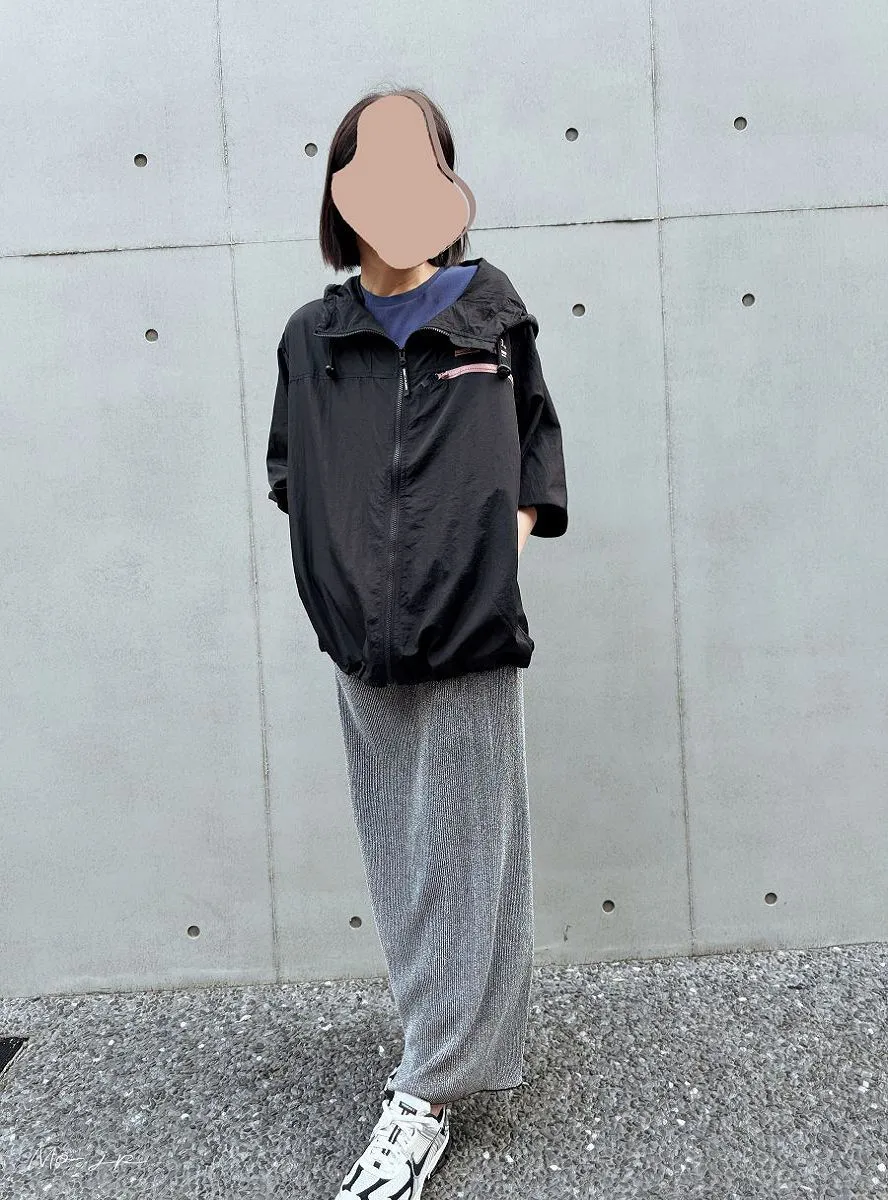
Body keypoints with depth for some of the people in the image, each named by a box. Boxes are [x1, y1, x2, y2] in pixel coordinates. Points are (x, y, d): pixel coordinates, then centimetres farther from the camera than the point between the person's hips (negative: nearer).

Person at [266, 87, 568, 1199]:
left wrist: (509, 539, -2)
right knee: (399, 859, 10)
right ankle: (452, 1039, 29)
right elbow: (289, 473, 15)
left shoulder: (490, 308, 5)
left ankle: (425, 1092, 16)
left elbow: (536, 441, 13)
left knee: (462, 860, 3)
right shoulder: (311, 337, 8)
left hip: (471, 638, -2)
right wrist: (341, 572, 2)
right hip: (364, 646, 2)